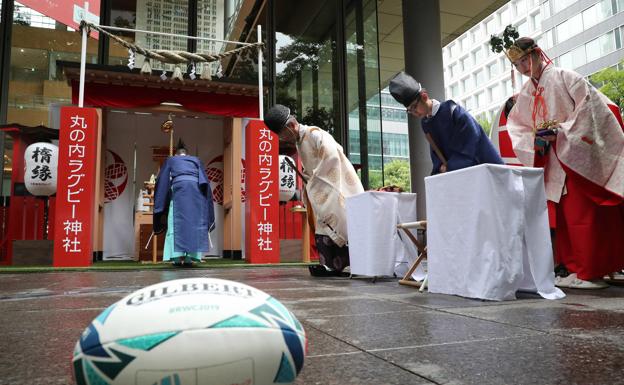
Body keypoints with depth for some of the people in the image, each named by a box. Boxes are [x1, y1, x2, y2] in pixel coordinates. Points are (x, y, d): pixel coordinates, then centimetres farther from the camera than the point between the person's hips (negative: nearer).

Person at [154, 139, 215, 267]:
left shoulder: (170, 160, 27)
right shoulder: (196, 160, 30)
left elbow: (162, 180, 22)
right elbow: (204, 180, 19)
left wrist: (161, 201, 27)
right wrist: (204, 198, 19)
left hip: (179, 187, -1)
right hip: (196, 189, 1)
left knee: (177, 222, 2)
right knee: (194, 222, 3)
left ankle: (178, 257, -8)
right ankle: (189, 257, -5)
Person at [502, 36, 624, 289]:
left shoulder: (564, 77, -6)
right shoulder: (526, 93, 12)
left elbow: (591, 106, -13)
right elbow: (516, 126, 12)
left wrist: (561, 132, -19)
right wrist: (534, 140, -6)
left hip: (578, 158, -6)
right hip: (554, 165, 6)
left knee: (584, 216, -5)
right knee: (563, 219, 8)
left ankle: (591, 273, 5)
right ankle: (576, 270, 18)